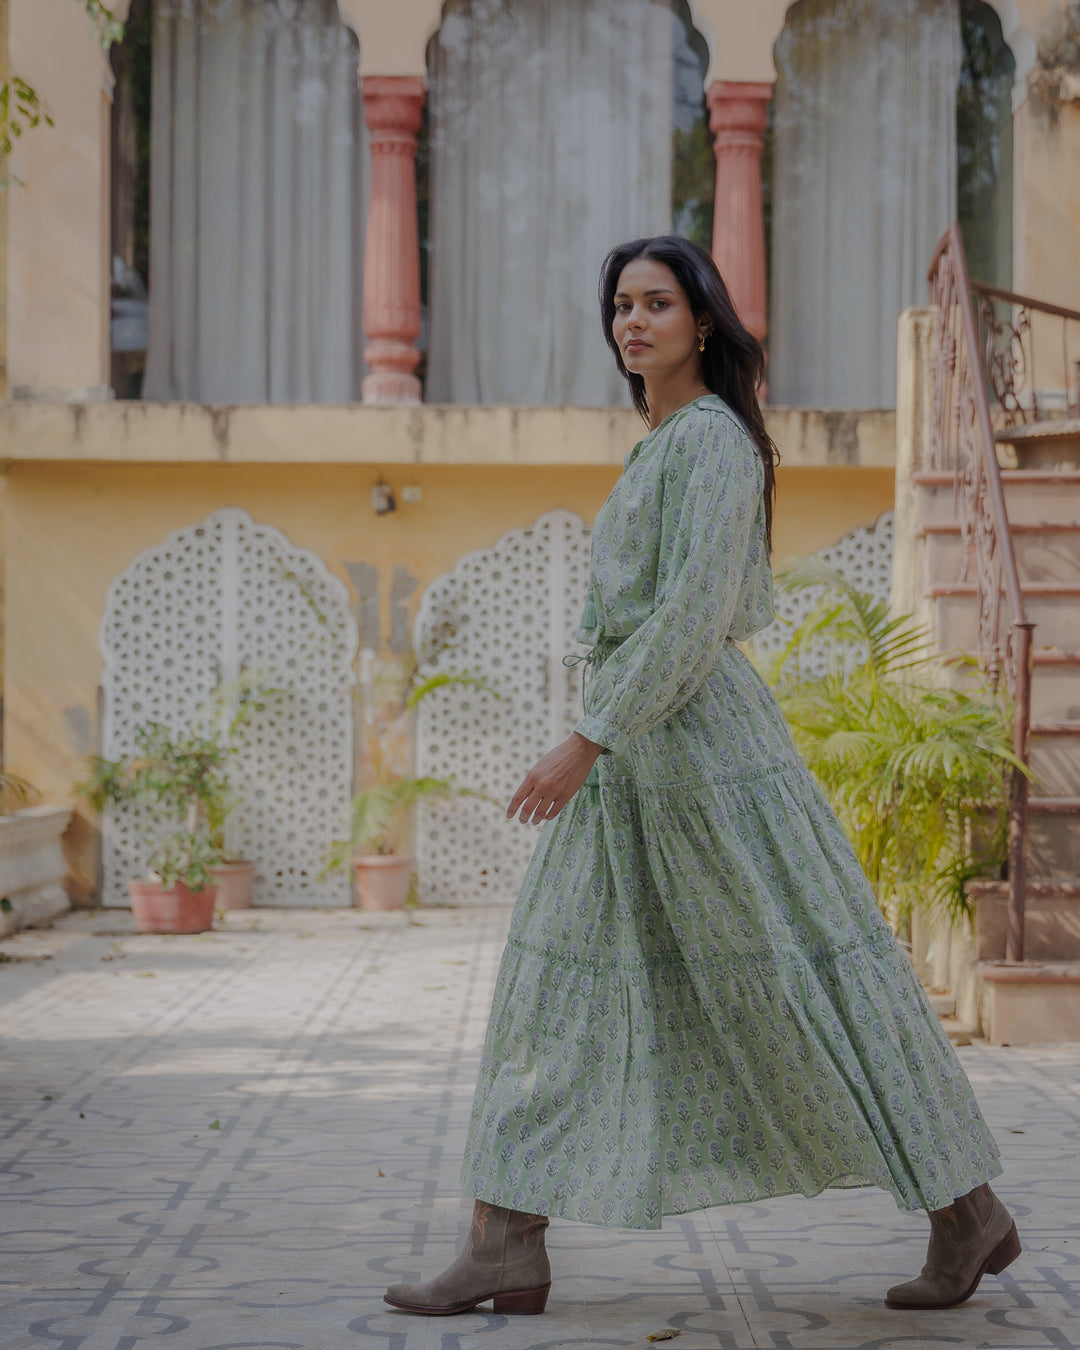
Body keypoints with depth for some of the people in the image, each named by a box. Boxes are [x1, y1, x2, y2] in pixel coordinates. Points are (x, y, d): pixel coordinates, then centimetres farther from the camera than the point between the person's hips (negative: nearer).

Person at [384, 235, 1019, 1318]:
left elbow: (696, 611, -20)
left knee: (805, 974, -4)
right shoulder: (665, 446, 19)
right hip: (627, 752, 10)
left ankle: (969, 1211, 7)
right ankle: (507, 1248, 3)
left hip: (696, 731, -10)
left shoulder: (712, 436, -11)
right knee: (559, 983, 3)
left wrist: (586, 742, -23)